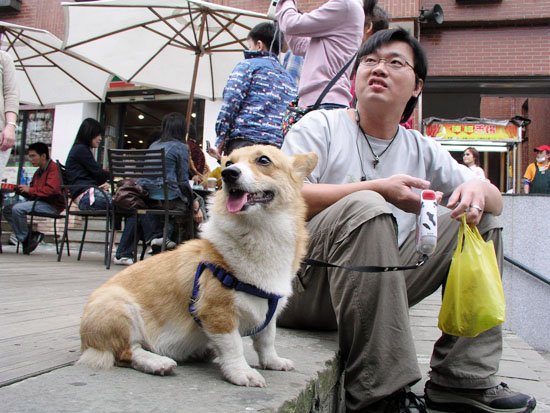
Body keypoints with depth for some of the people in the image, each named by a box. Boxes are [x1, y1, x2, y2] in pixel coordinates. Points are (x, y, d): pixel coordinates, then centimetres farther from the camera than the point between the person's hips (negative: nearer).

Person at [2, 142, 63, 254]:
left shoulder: (54, 168, -10)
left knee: (17, 208, -24)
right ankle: (29, 236, -4)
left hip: (52, 205, -10)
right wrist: (20, 189, 4)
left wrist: (30, 190, -16)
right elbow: (32, 192, 22)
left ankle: (25, 238, -6)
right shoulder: (39, 171, 18)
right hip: (38, 202, 10)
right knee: (7, 210, 2)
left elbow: (51, 190, -24)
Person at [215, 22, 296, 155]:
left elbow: (231, 101, -3)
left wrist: (221, 138, -1)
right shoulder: (289, 77, 26)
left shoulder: (248, 65, 9)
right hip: (279, 145, 6)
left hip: (246, 140, -6)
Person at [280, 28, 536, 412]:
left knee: (481, 220, 2)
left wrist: (477, 189, -13)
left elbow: (496, 201, 13)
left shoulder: (422, 150, 12)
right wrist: (378, 189, -23)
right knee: (365, 206, -33)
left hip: (378, 286, 6)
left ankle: (464, 380, -2)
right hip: (308, 284, -5)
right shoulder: (320, 126, -1)